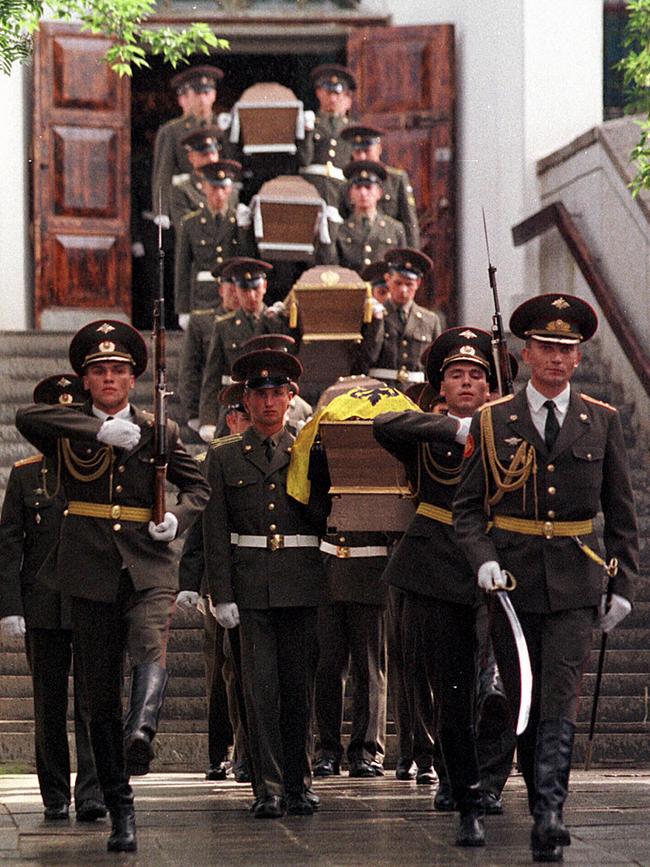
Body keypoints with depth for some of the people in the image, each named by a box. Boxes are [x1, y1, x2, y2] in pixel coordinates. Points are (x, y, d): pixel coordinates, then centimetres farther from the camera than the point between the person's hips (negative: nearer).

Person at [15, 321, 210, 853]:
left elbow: (197, 486, 17)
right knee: (102, 697, 2)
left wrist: (176, 518, -5)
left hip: (149, 569, 0)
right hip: (91, 574, 0)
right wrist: (99, 430, -20)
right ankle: (121, 814, 8)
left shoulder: (159, 432, 12)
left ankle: (141, 733, -54)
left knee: (151, 647, -31)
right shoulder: (69, 433, 7)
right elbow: (26, 417, -13)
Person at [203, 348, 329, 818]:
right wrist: (221, 595, -3)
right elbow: (215, 533, 4)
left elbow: (325, 519, 9)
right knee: (261, 688, -5)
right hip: (251, 589, -1)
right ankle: (268, 788, -2)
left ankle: (298, 785, 12)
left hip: (302, 584, 1)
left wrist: (301, 481, -5)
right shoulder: (224, 457, 9)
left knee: (300, 687, 4)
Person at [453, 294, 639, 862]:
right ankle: (539, 798, 22)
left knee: (560, 700, -12)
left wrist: (624, 585, 5)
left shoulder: (602, 421, 6)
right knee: (524, 704, 7)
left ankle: (550, 816, -18)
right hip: (513, 580, 1)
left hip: (575, 583, -1)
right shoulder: (493, 422, 4)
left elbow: (621, 512, 11)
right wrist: (483, 559, -12)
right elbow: (468, 507, 5)